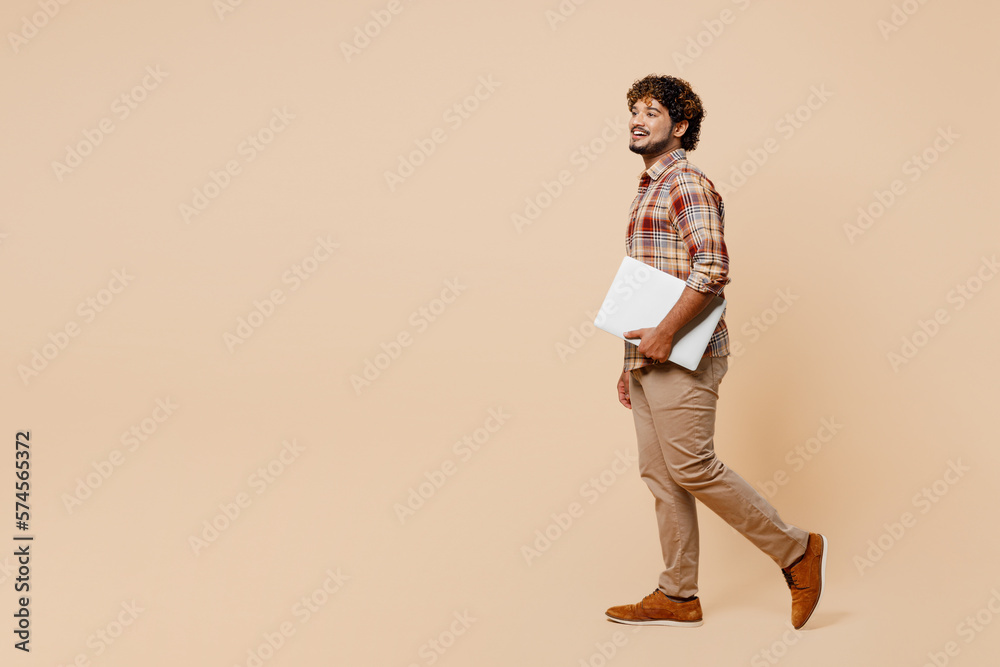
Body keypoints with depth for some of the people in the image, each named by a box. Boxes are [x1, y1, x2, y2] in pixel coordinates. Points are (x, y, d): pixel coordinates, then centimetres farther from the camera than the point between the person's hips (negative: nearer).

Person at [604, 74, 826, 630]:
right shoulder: (649, 189, 21)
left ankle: (796, 551, 9)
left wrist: (664, 334, -23)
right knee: (660, 474, 9)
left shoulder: (687, 184, -9)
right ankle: (677, 597, 16)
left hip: (681, 355, -9)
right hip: (650, 356, 9)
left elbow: (713, 269, -22)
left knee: (692, 468, -7)